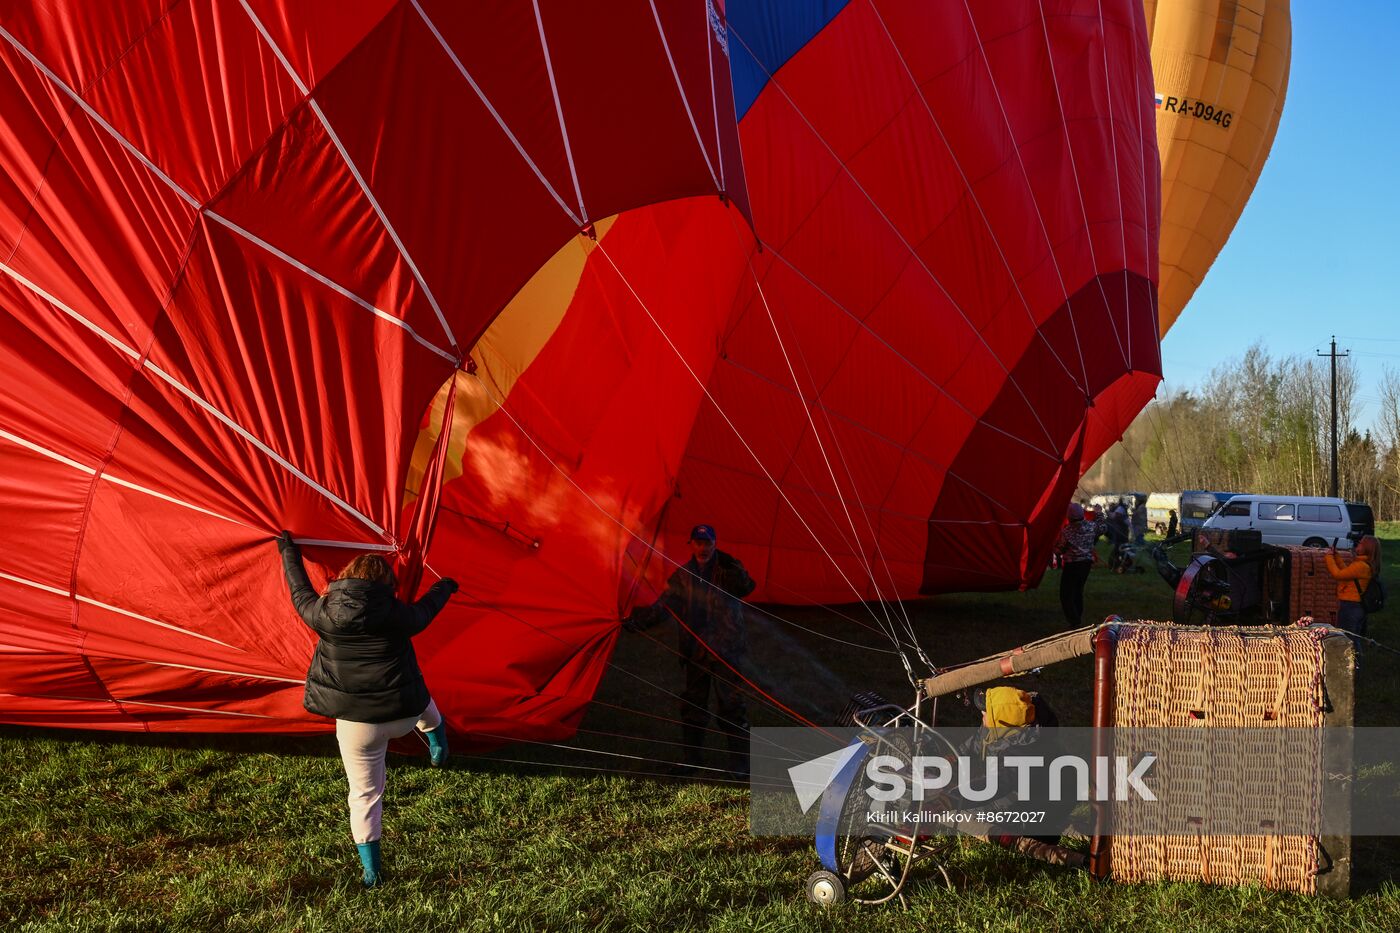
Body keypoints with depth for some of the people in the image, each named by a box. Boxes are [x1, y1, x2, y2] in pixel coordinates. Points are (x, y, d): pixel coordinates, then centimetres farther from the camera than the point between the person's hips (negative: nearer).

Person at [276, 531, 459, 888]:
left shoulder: (325, 613, -6)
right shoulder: (396, 614, -8)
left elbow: (301, 594, 14)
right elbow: (424, 611, 13)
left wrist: (289, 553, 30)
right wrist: (444, 588, 35)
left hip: (356, 722, 0)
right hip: (404, 716, 0)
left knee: (364, 794, 13)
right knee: (421, 697, 37)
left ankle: (371, 870, 15)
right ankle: (436, 738, 41)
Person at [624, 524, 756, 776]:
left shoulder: (727, 568, -3)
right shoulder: (683, 575, 7)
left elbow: (746, 587, -22)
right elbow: (663, 607, 3)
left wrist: (737, 579, -44)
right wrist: (634, 621, -10)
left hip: (725, 649, -4)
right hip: (695, 651, 4)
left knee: (731, 703, -6)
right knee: (692, 706, 11)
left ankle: (739, 762, 3)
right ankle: (689, 759, 23)